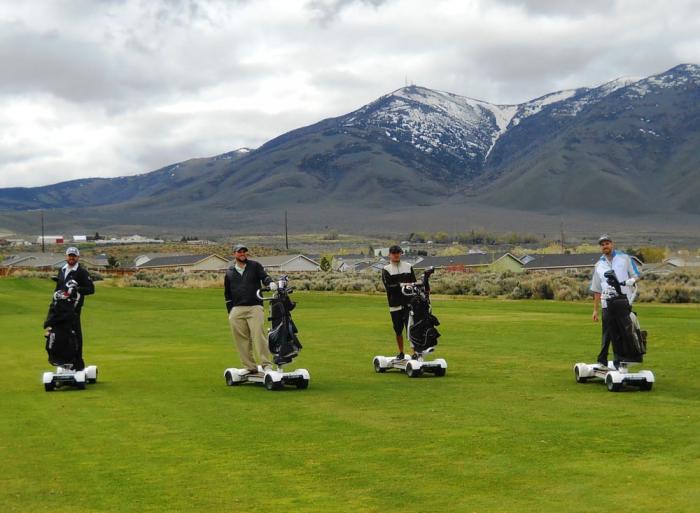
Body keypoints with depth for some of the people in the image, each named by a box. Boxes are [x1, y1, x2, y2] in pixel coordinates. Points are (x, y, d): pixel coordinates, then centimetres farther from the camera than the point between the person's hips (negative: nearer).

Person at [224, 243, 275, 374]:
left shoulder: (255, 266, 13)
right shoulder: (229, 272, 17)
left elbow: (264, 276, -1)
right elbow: (227, 294, 21)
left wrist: (270, 282, -25)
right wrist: (230, 312, 14)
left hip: (255, 307, -3)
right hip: (237, 310, 3)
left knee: (259, 335, -14)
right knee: (241, 339, -1)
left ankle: (267, 365, -14)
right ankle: (250, 367, 5)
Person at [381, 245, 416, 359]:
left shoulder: (408, 267, 13)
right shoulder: (386, 270, 5)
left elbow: (414, 283, 11)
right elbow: (388, 286, -9)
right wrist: (402, 285, -21)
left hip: (409, 303, 0)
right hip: (395, 305, 0)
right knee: (398, 330, 6)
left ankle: (415, 352, -7)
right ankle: (401, 352, 20)